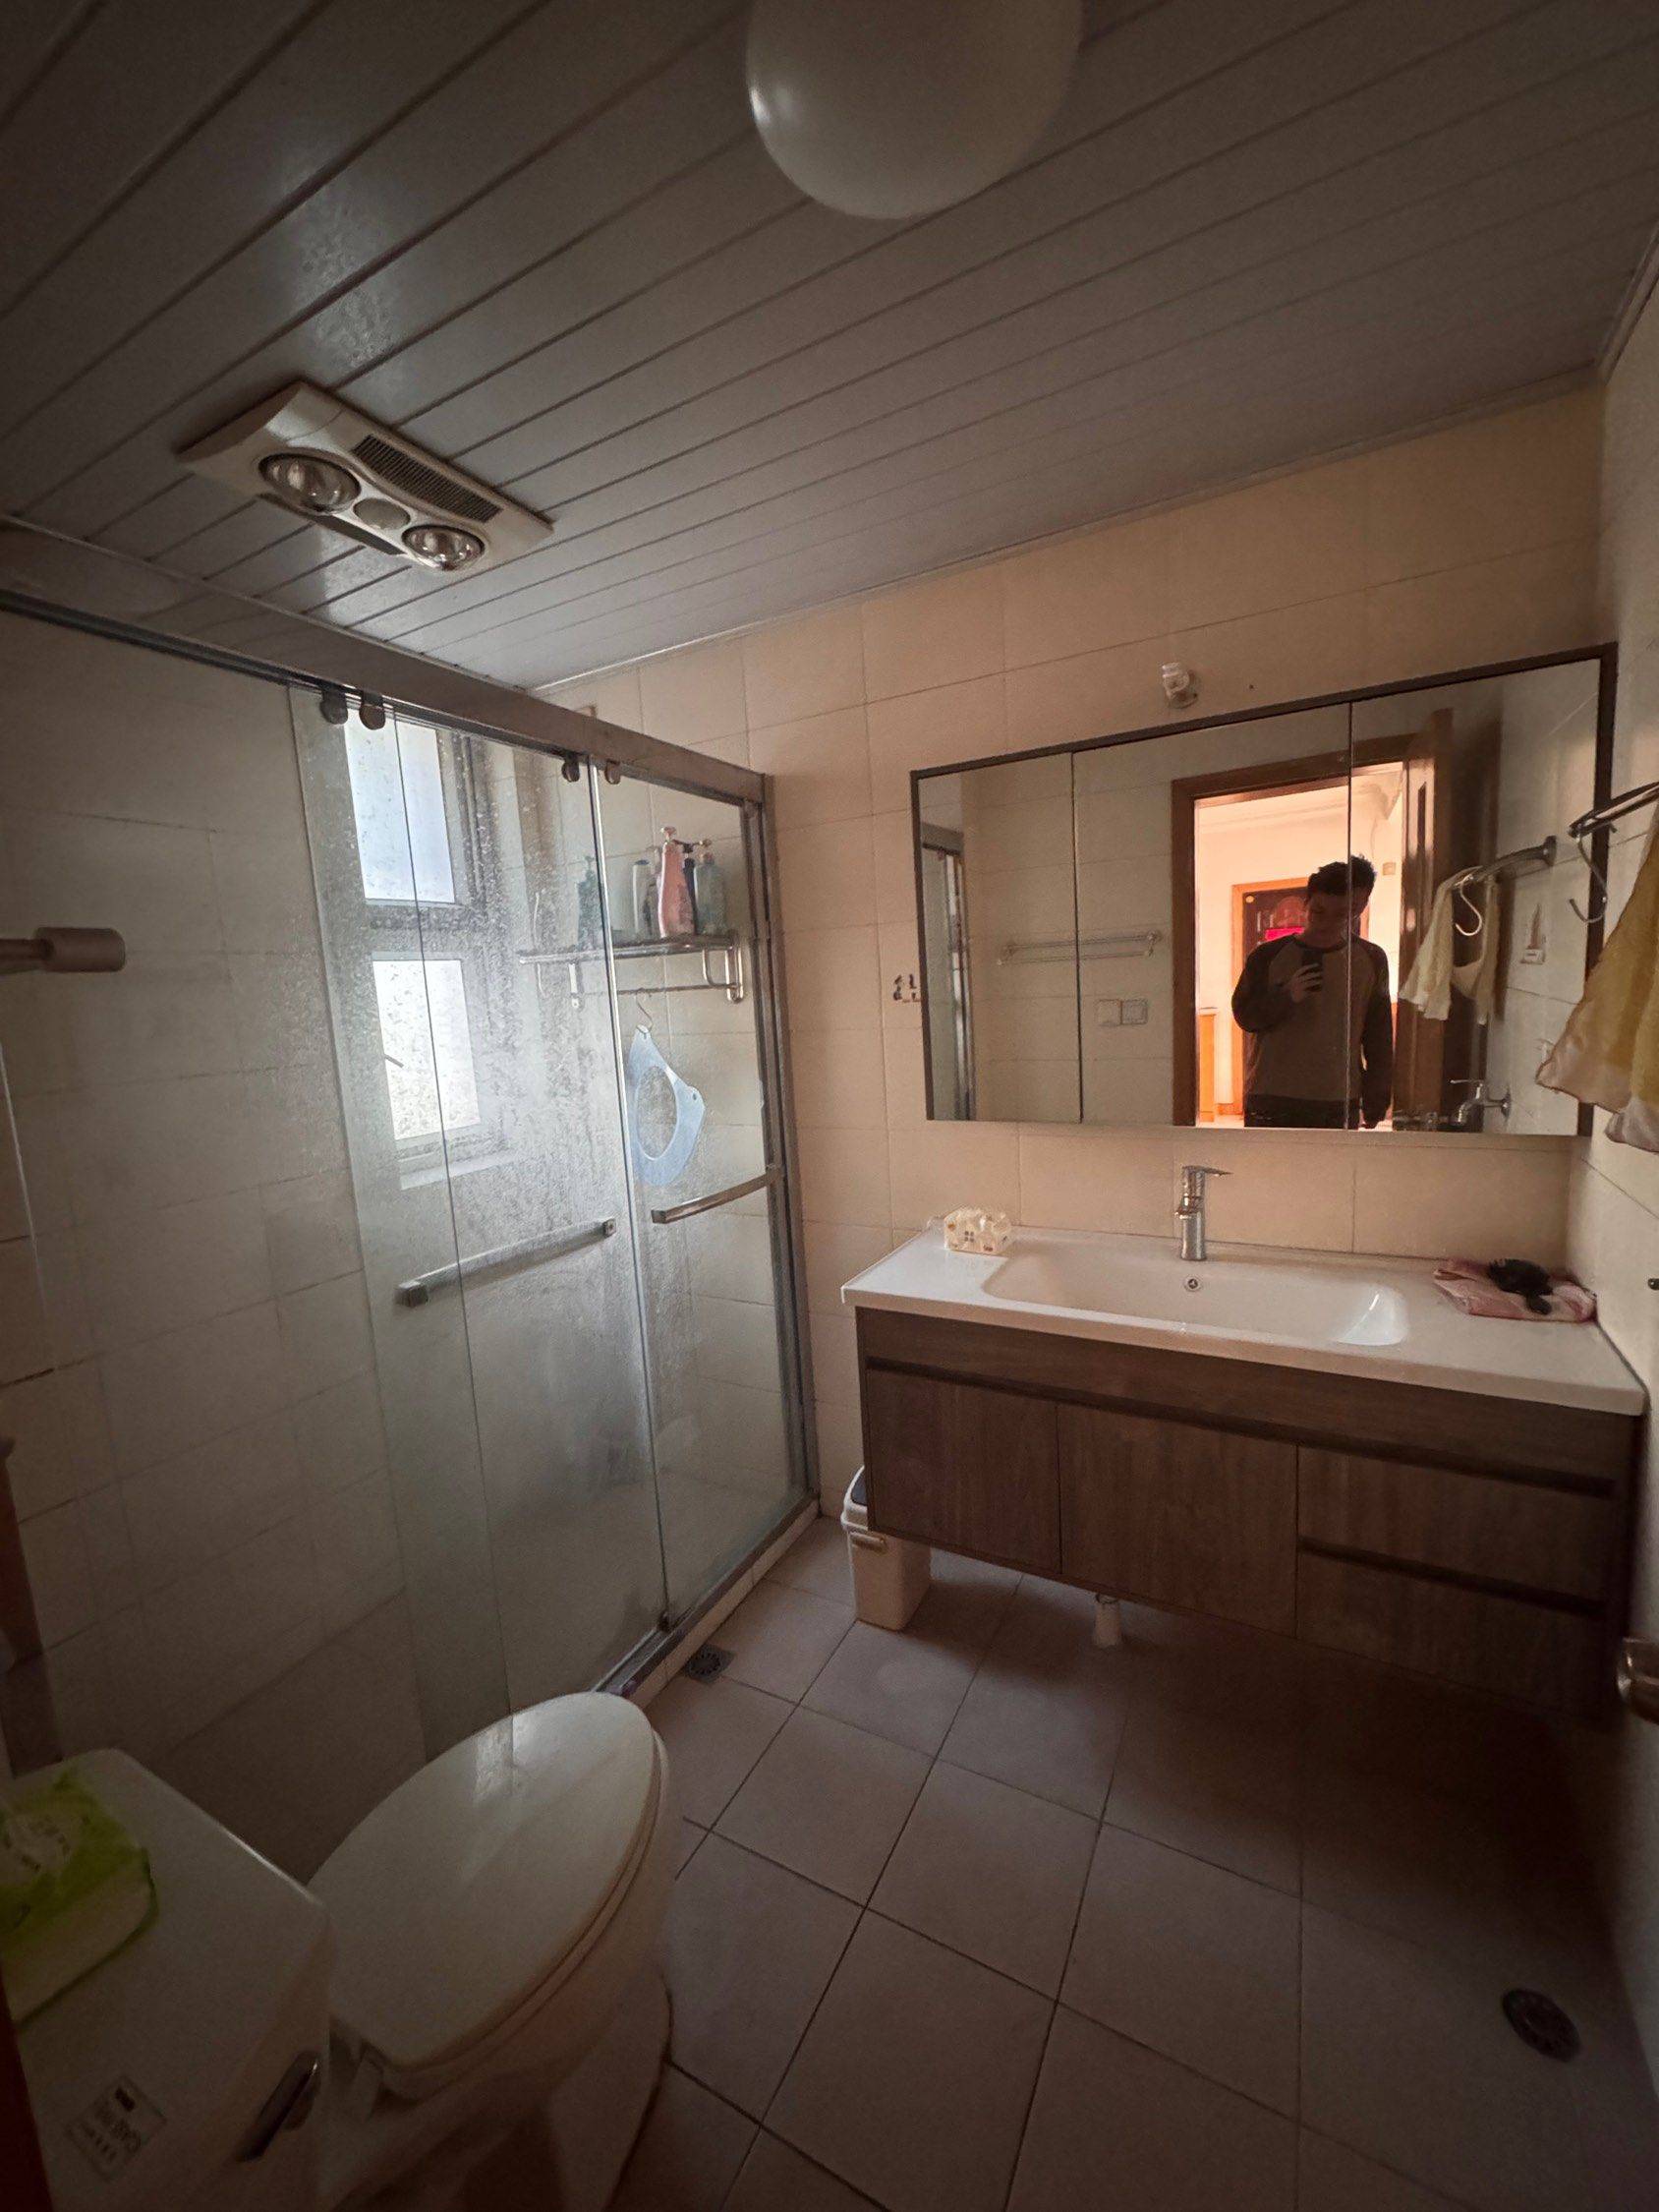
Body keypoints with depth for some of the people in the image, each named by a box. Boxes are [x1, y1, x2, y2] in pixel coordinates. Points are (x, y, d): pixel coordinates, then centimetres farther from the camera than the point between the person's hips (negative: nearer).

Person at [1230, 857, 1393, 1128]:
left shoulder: (1371, 960, 8)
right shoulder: (1268, 955, 2)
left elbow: (1380, 1039, 10)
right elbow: (1244, 1016, 1)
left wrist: (1376, 1102, 6)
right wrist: (1286, 995, -17)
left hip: (1340, 1105, 2)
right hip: (1272, 1101, -1)